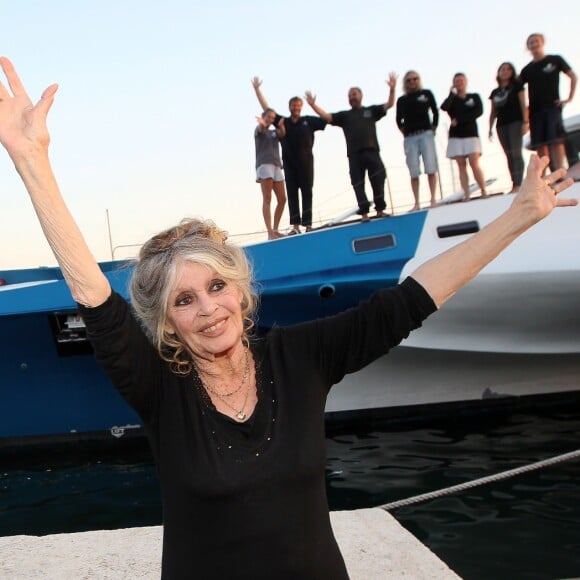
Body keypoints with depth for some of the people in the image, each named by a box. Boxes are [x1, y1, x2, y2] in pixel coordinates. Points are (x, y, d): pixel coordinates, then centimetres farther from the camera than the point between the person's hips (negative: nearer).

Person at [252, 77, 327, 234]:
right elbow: (266, 108, 10)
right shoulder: (282, 121, 9)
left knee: (307, 192, -1)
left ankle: (308, 224, -2)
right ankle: (295, 225, -1)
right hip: (289, 162, 2)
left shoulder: (308, 120, 5)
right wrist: (257, 89, 8)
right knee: (291, 192, -1)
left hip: (305, 161, -2)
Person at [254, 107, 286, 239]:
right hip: (264, 165, -6)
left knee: (282, 199, 2)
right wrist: (261, 123, -42)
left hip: (276, 166, 6)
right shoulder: (258, 130, 10)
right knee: (267, 199, -14)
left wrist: (281, 126, -23)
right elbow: (261, 129, -16)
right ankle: (270, 233, -23)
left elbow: (282, 133, 2)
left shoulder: (274, 132, 26)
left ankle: (275, 230, 9)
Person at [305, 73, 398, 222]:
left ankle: (380, 210, 7)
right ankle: (364, 214, 1)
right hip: (354, 154, 1)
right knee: (358, 184, -2)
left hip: (372, 152, -1)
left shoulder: (371, 110, 16)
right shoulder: (344, 115, 18)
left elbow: (389, 104, 8)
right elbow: (326, 116, 9)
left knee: (378, 180, -4)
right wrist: (313, 105, -2)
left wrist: (392, 89, -7)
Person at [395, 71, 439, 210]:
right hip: (410, 137, 1)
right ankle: (416, 203, -2)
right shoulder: (401, 100, 12)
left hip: (426, 134, -1)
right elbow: (399, 120, 14)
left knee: (430, 168, -8)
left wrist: (433, 128, 6)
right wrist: (404, 132, 5)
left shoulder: (426, 94, 10)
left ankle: (433, 200, -4)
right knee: (414, 172, -4)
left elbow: (435, 112, 11)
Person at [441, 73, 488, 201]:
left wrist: (459, 120, -10)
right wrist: (452, 93, -2)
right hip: (456, 136, 1)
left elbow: (479, 111, -6)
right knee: (461, 165, -5)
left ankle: (484, 191, -13)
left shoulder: (474, 97, 11)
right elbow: (444, 107, -11)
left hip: (471, 134, -1)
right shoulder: (452, 100, 12)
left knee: (474, 163, -15)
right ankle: (466, 194, -8)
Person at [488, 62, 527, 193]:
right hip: (501, 125, 5)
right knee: (509, 155, 1)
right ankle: (514, 184, 0)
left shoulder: (516, 86, 6)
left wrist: (525, 121, -12)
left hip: (515, 122, -5)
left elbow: (523, 104, -2)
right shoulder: (495, 92, 17)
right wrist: (490, 128, 10)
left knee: (516, 152, -14)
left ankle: (518, 184, -19)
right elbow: (493, 112, 18)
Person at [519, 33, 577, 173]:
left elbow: (573, 77, 7)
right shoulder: (527, 69, 12)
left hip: (553, 106, -3)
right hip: (535, 109, 3)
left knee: (555, 140, -14)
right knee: (540, 145, 0)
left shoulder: (555, 60, 5)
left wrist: (569, 98, -2)